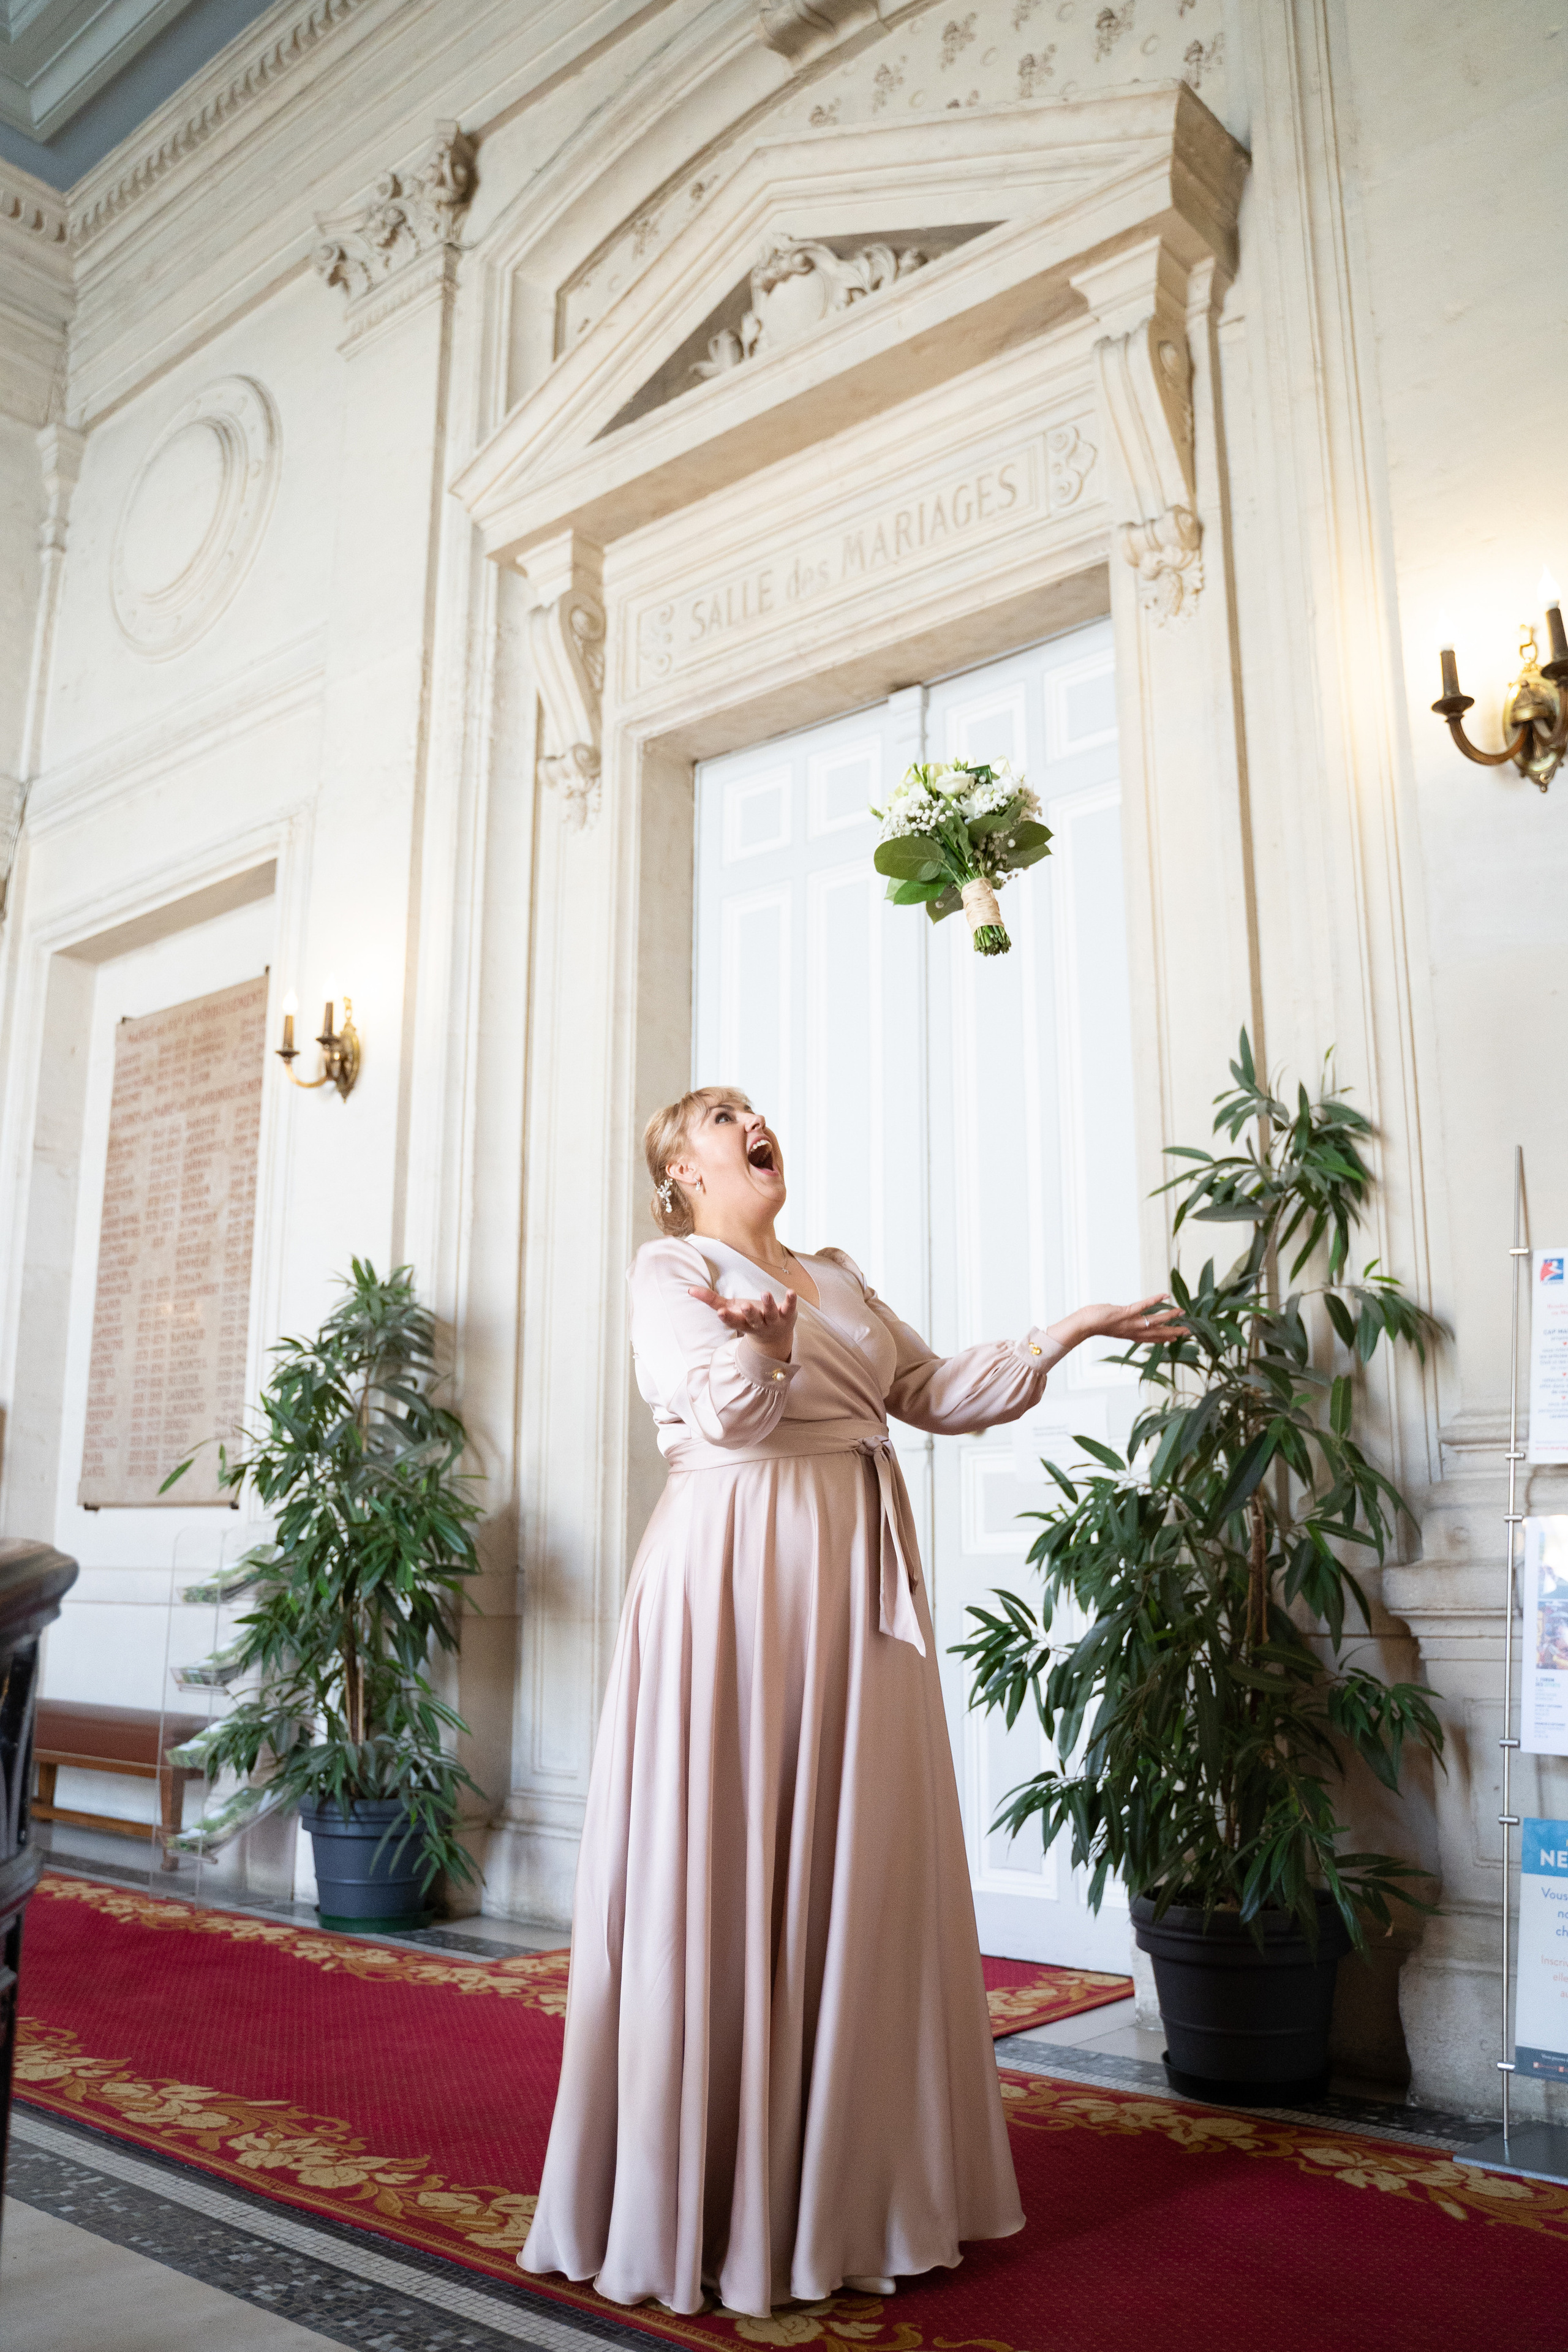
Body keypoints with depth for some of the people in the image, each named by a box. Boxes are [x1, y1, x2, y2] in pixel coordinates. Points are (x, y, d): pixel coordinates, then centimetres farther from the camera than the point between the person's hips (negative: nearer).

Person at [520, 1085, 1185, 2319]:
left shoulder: (840, 1278, 21)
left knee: (859, 1868, 8)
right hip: (735, 1574, -6)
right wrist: (764, 1340, -31)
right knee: (728, 1868, -3)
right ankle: (714, 2198, 10)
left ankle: (851, 2182, 21)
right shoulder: (671, 1269, 2)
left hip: (857, 1574, 6)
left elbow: (936, 1394, 17)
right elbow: (727, 1409, -12)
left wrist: (1071, 1329, 14)